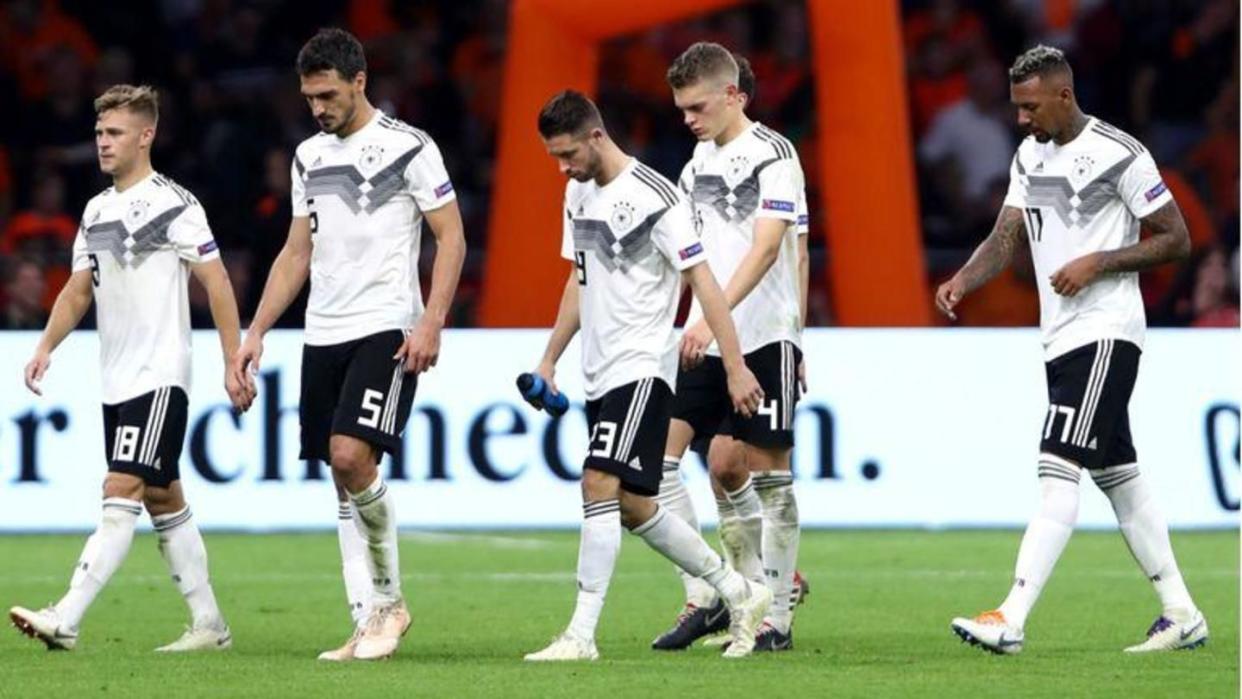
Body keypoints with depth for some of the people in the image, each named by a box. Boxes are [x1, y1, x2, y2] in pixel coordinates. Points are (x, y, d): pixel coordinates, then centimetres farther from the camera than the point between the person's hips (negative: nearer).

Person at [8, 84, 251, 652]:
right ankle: (208, 624, 17)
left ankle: (65, 621, -24)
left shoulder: (172, 205, -9)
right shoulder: (96, 211, 14)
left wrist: (234, 362, -12)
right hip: (117, 384, 9)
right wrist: (46, 347, 2)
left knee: (121, 495, -15)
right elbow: (78, 289, 17)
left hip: (159, 377, -9)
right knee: (164, 502, 11)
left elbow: (216, 282, -9)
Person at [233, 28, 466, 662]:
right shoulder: (309, 158, 14)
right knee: (344, 481, 4)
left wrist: (431, 322, -17)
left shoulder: (407, 147, -5)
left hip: (386, 330, -7)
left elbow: (451, 237, -6)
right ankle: (369, 624, 7)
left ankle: (389, 597, -3)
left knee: (351, 455, -21)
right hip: (323, 336, 7)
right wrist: (256, 333, 13)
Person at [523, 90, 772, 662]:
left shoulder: (654, 197, -14)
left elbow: (703, 280, -14)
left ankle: (581, 635, -19)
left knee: (600, 484, -18)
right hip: (600, 374, 9)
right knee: (632, 508, 9)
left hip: (641, 368, -9)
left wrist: (735, 367, -17)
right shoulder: (578, 192, 12)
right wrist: (549, 359, 19)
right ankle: (740, 594, 23)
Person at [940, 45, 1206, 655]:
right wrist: (962, 281, -12)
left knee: (1058, 470, -16)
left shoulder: (1119, 156, -12)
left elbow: (1176, 239, -8)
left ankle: (1011, 621, -23)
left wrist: (1097, 263, -18)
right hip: (1061, 340, 9)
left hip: (1105, 334, -9)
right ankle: (1182, 615, 19)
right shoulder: (1029, 156, 12)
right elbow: (1006, 237, 8)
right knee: (1117, 475, 12)